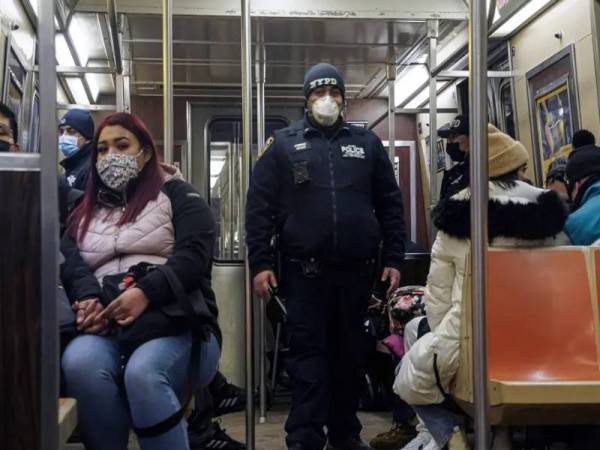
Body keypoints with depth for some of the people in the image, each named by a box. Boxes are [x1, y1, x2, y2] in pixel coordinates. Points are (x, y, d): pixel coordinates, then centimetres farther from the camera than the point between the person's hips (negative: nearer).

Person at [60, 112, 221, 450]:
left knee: (143, 372, -36)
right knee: (79, 362, -32)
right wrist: (87, 297, -16)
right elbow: (68, 260, 7)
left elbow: (193, 255, -6)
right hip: (107, 327, 3)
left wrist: (145, 293, -23)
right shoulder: (87, 210, 25)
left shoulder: (178, 195, 11)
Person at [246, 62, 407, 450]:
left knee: (349, 353, 11)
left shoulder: (367, 143, 11)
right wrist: (261, 263, -7)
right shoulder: (283, 144, 5)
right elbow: (259, 206, 0)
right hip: (304, 269, -2)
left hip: (356, 268, 2)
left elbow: (390, 204, 11)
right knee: (308, 353, -1)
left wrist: (394, 258, 3)